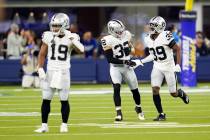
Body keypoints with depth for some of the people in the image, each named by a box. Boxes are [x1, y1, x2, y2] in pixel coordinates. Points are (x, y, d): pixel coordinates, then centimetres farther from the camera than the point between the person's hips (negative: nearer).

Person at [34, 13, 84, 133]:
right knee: (46, 99, 2)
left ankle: (64, 125, 13)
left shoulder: (71, 37, -4)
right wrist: (40, 69, -1)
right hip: (50, 70, 2)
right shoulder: (48, 36, 0)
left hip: (64, 72, -2)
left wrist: (73, 40, -30)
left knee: (64, 100, 1)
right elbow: (42, 54, 7)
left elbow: (81, 50, -17)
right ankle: (44, 125, 10)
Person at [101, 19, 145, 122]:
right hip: (115, 68, -4)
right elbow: (110, 59, -20)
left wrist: (130, 49, -4)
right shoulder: (107, 41, -19)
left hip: (127, 67, 4)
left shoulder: (126, 35, -4)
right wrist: (124, 61, -24)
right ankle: (119, 113, -17)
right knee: (116, 88, -21)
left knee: (135, 89, 12)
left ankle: (138, 108, 37)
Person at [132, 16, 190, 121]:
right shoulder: (148, 39, 1)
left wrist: (178, 65, -19)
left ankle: (181, 93, 41)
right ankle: (161, 114, -1)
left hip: (169, 67, -5)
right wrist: (140, 62, 7)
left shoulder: (165, 37, -18)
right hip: (157, 67, 5)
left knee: (173, 93, 3)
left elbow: (177, 50, -12)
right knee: (155, 90, -13)